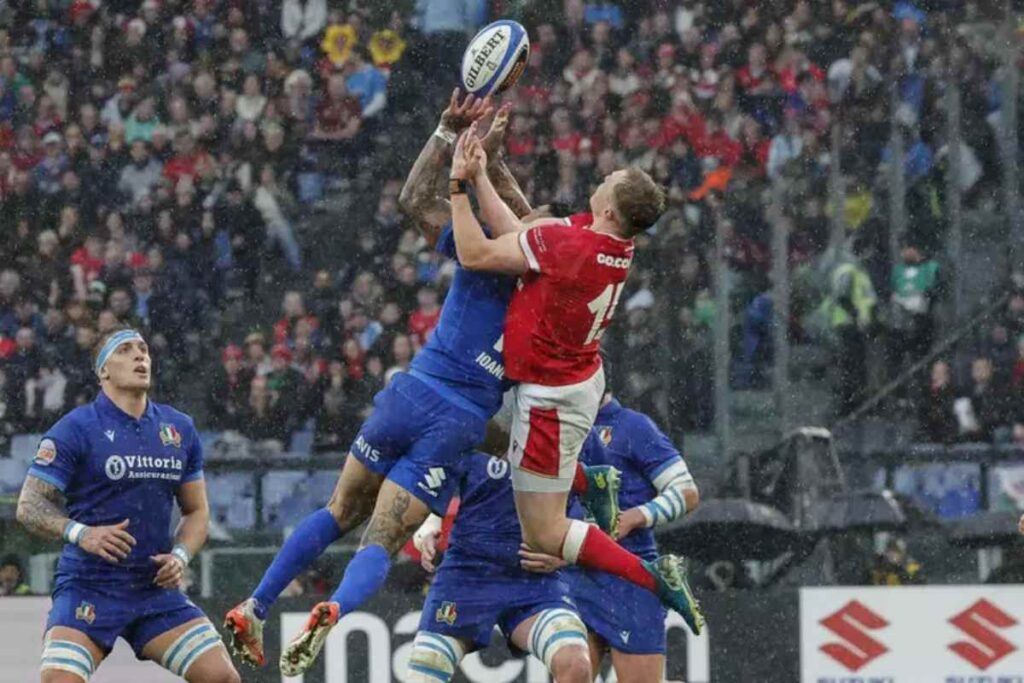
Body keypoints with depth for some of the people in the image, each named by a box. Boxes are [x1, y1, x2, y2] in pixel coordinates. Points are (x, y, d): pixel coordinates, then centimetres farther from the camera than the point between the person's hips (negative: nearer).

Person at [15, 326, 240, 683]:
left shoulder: (180, 429, 10)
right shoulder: (75, 429, -5)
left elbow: (196, 511, 18)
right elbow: (29, 505, -8)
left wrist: (180, 555, -2)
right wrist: (79, 533, -25)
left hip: (158, 589, 5)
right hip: (88, 590, -5)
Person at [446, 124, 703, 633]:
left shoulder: (565, 246, -33)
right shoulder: (617, 245, -9)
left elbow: (474, 255, -23)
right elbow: (517, 232, 1)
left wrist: (458, 185, -15)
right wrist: (481, 177, 1)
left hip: (552, 396, -9)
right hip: (583, 377, 9)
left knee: (543, 536, 0)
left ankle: (652, 576, -5)